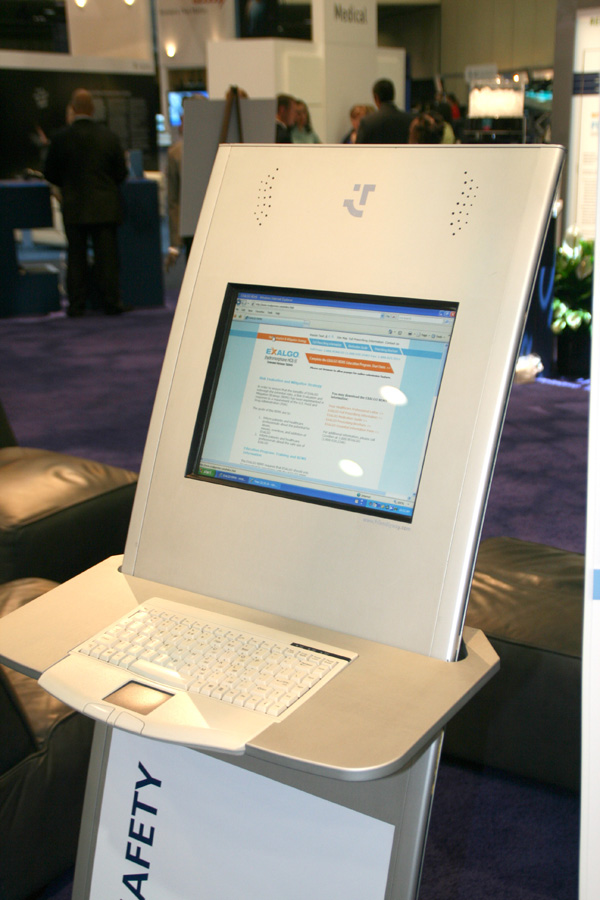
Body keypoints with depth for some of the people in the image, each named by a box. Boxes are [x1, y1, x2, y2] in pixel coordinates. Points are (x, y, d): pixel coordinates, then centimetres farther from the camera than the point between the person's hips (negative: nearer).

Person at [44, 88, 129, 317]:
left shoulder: (62, 137, -5)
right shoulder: (109, 136, -1)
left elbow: (50, 173, 1)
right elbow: (121, 172, 4)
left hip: (74, 207, -1)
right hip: (106, 207, 1)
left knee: (76, 255, 6)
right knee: (106, 255, 4)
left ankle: (76, 304, 7)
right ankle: (111, 302, 4)